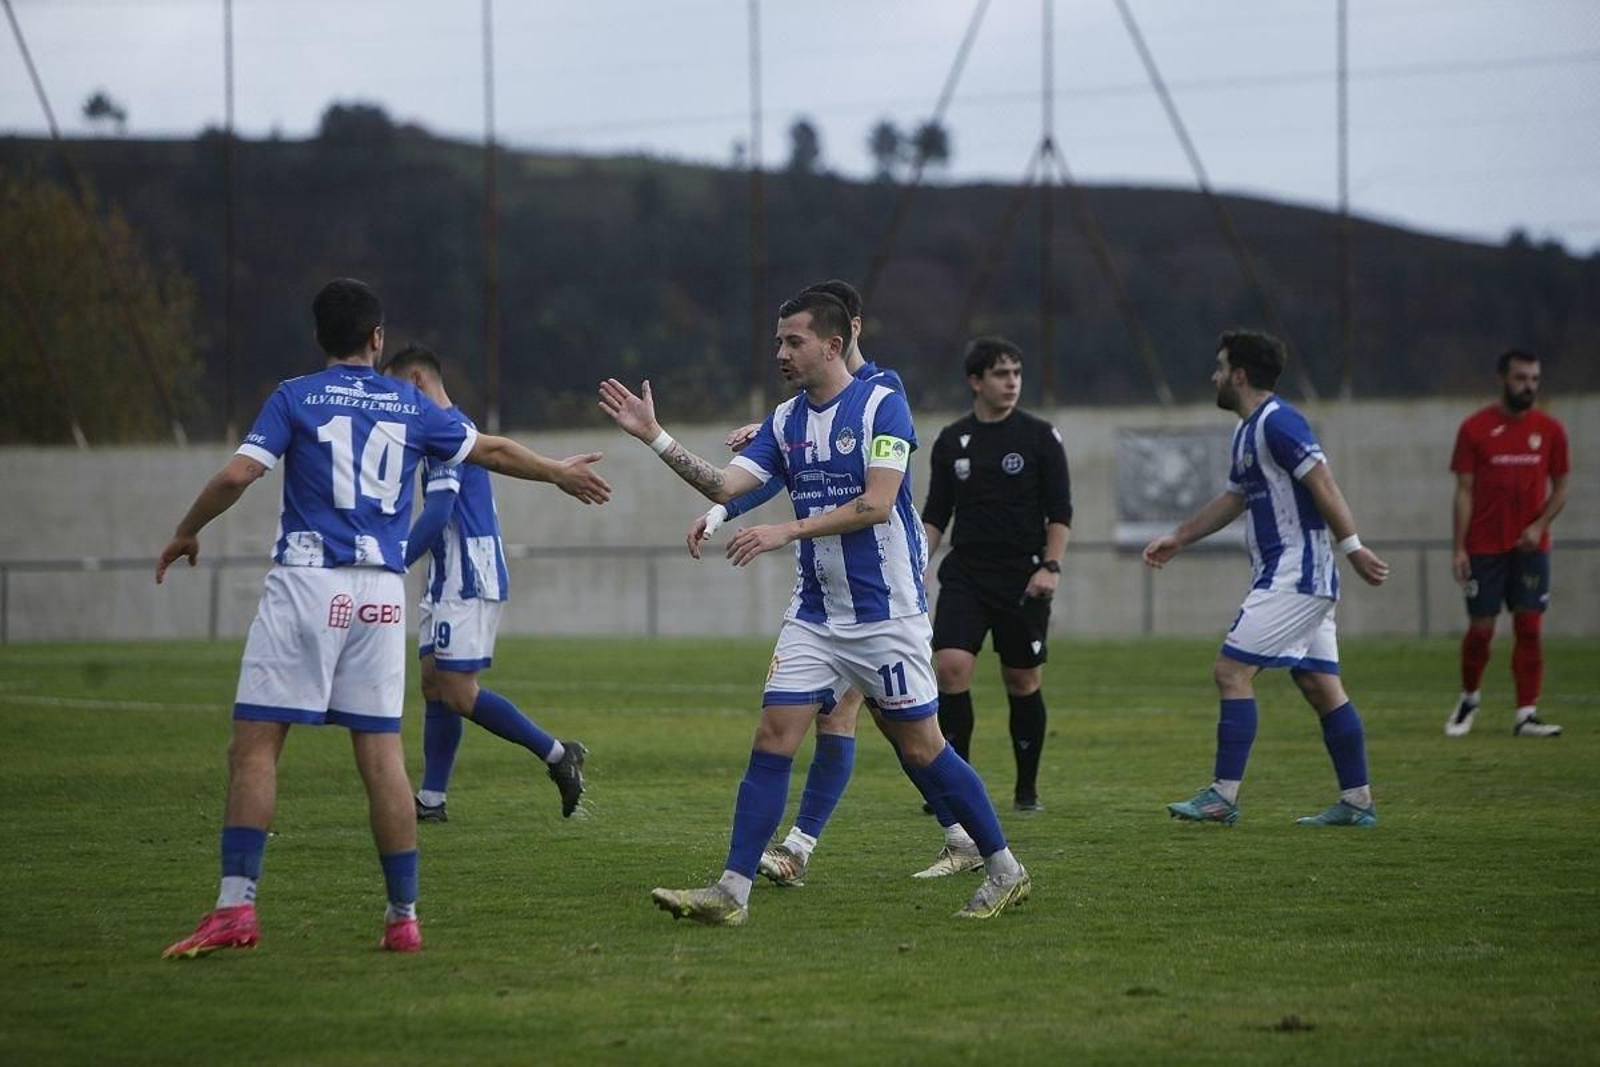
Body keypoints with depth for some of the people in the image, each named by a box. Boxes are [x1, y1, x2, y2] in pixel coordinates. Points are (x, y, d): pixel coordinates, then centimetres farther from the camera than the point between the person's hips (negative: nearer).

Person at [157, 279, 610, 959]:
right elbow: (492, 452, 24)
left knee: (255, 743, -3)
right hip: (382, 594, 3)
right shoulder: (410, 406, 12)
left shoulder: (296, 398, 2)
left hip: (308, 581, -3)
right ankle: (403, 916, 6)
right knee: (381, 752, 6)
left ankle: (236, 906, -12)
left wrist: (185, 533, 8)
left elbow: (237, 475, -7)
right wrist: (561, 473, 40)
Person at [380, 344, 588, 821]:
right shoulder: (457, 426, 19)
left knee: (459, 693, -11)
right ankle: (431, 800, 8)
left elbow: (437, 514, -21)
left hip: (467, 581, -11)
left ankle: (557, 754, -5)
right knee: (434, 684, 8)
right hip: (451, 580, 11)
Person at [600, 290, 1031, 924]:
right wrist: (654, 438, -8)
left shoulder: (882, 406, -10)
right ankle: (732, 891, -6)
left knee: (920, 748, -1)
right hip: (813, 619, 6)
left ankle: (1005, 871, 14)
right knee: (772, 741, -4)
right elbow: (726, 486, 0)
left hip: (887, 615, -6)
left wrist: (785, 531, -23)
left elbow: (876, 503, -19)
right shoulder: (785, 421, 9)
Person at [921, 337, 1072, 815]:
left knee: (1023, 682, 3)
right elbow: (935, 515, 13)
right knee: (950, 666, -16)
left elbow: (1060, 512, 0)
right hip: (965, 577, 2)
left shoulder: (1039, 436, 0)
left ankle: (1027, 788, 17)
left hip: (1023, 580, -1)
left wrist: (1050, 566, -12)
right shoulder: (951, 441, 7)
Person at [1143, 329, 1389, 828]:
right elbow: (1234, 499, 30)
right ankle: (1357, 801, 10)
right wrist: (1178, 538, 32)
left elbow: (1323, 485, -19)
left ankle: (1223, 797, -10)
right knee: (1321, 687, 9)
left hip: (1294, 576, -10)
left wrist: (1353, 548, -24)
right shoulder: (1247, 432, 17)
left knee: (1231, 671, -10)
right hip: (1304, 580, 10)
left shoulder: (1278, 423, -14)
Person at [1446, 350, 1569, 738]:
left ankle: (1526, 715, -1)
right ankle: (1469, 697, 25)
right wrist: (1459, 548, -7)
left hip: (1530, 546, 2)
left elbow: (1560, 488, 10)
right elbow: (1464, 491, -2)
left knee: (1529, 628, -4)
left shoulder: (1550, 430, 4)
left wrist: (1540, 525, -8)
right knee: (1480, 629, 0)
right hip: (1484, 546, -2)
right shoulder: (1475, 428, -2)